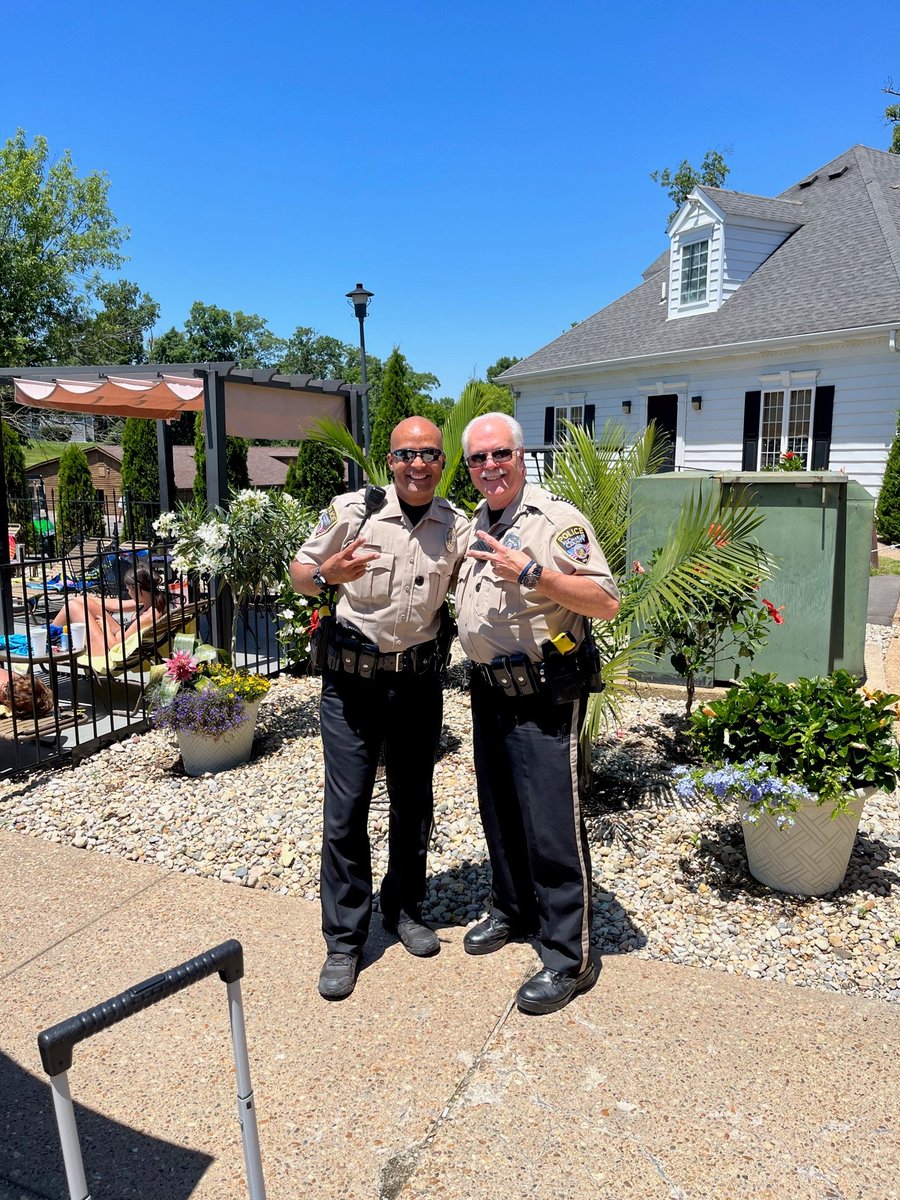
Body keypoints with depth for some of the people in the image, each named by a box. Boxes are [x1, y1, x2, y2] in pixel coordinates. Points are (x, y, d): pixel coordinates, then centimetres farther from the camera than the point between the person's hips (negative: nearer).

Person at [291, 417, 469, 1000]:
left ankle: (405, 908, 37)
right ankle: (344, 940, 18)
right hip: (352, 679, -2)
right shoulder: (351, 510, -9)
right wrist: (328, 574, -22)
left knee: (413, 803, 15)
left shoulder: (458, 527, -1)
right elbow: (299, 575, 1)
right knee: (346, 809, 1)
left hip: (419, 680, 3)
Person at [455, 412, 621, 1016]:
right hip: (488, 690, 8)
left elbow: (607, 602, -19)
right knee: (499, 810, 18)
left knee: (551, 823, -3)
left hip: (545, 694, -7)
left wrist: (530, 572, -27)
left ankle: (569, 957, 11)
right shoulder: (472, 526, 13)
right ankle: (513, 909, 39)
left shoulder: (558, 518, -11)